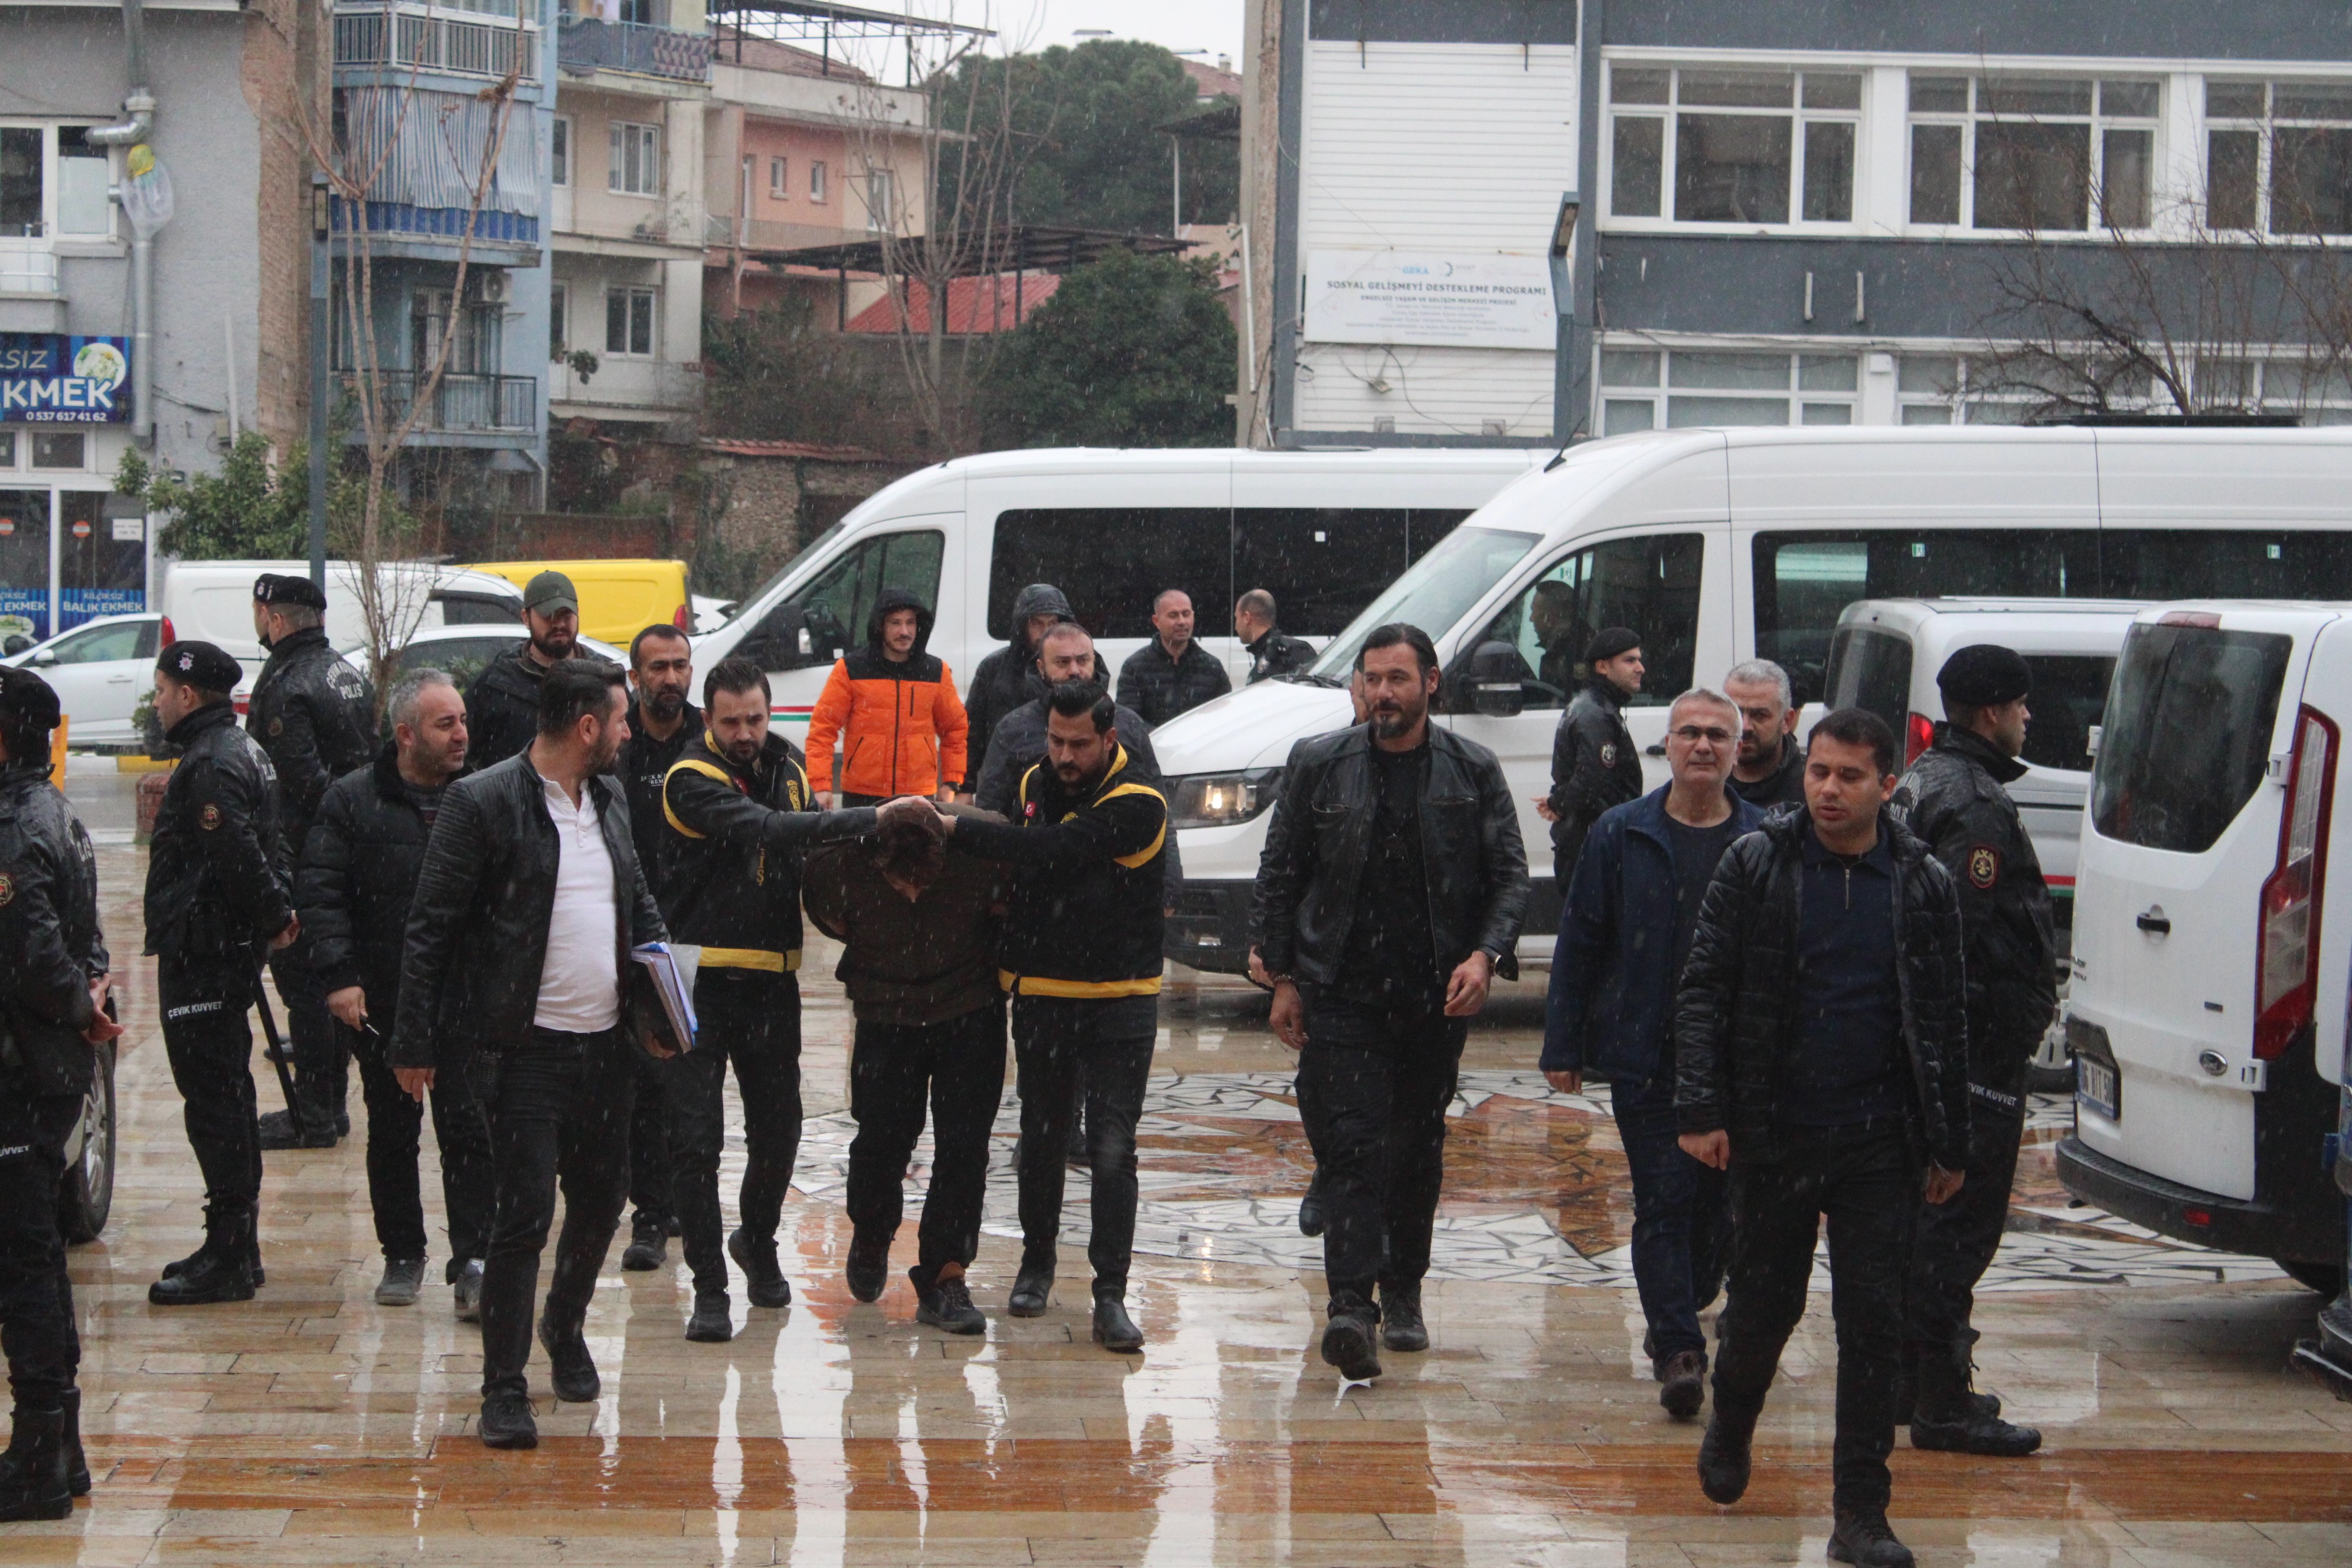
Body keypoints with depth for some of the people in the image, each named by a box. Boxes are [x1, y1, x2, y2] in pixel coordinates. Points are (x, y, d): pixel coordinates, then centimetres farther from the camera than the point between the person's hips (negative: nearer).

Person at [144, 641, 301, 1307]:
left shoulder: (210, 765, -19)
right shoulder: (242, 750, 15)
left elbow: (238, 857, -27)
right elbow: (257, 852, 19)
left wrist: (272, 915, -13)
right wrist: (277, 912, 8)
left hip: (200, 955, -11)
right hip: (228, 950, 11)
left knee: (212, 1098, -7)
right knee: (227, 1093, 16)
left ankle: (227, 1257, -4)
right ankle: (236, 1247, 23)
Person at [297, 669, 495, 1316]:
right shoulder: (353, 800, -2)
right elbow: (319, 892, -5)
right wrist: (339, 976, -14)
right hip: (382, 1004, 0)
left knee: (469, 1131, -5)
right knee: (391, 1133, 11)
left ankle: (472, 1262, -2)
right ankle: (402, 1256, 23)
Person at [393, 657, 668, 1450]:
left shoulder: (610, 799, 13)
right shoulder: (483, 803, -10)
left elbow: (640, 904, 25)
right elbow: (430, 929, -9)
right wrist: (415, 1043, -10)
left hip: (605, 1042, 7)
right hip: (524, 1048, -7)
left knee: (601, 1196, 16)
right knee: (525, 1214, -8)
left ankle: (565, 1329, 42)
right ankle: (504, 1387, 2)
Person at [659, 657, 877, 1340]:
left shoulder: (786, 764, 7)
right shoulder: (691, 779, -15)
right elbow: (764, 831, -30)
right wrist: (871, 818, -36)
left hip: (773, 980, 5)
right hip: (703, 981, -5)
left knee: (778, 1129, 13)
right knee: (696, 1140, -5)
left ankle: (757, 1241, 39)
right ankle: (709, 1288, 3)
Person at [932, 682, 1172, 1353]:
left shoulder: (1137, 806, -16)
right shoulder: (1036, 784, 5)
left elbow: (1052, 852, -28)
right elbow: (1014, 874, 18)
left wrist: (953, 825, -26)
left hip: (1119, 1002, -5)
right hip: (1041, 995, 5)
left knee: (1112, 1150, -7)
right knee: (1041, 1139, 15)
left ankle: (1111, 1295, -4)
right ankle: (1036, 1264, 32)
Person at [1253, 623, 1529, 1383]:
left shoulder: (1473, 772, 5)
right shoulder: (1318, 765, 3)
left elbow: (1511, 875, 5)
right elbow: (1279, 875, 7)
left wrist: (1486, 956, -11)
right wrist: (1282, 978, 3)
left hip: (1436, 997, 2)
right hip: (1341, 992, -2)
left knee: (1418, 1149, 11)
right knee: (1350, 1143, -12)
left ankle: (1403, 1294, 25)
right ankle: (1351, 1305, -21)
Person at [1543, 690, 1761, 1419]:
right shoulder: (1621, 834, 2)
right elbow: (1580, 942, 4)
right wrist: (1563, 1046, 1)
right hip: (1644, 1054, -1)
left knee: (1718, 1199, 10)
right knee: (1664, 1199, -5)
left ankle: (1677, 1315, 31)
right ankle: (1679, 1349, -4)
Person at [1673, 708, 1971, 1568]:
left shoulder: (1922, 885, 3)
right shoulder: (1755, 865, -1)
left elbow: (1943, 1022, 9)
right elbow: (1703, 992, -1)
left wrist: (1948, 1144, 8)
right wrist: (1702, 1110, -9)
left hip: (1879, 1142, 0)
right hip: (1772, 1134, 0)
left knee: (1873, 1320, -1)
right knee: (1762, 1303, 10)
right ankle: (1730, 1426, 41)